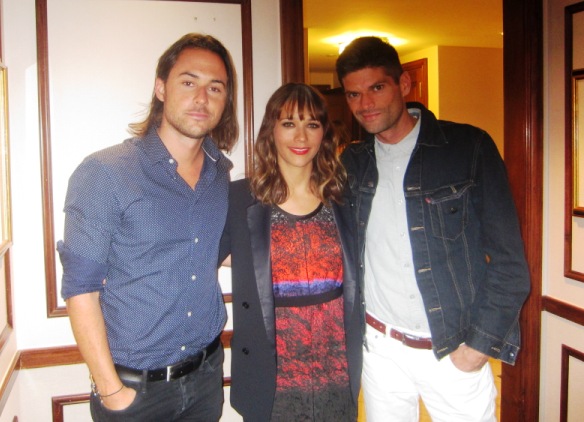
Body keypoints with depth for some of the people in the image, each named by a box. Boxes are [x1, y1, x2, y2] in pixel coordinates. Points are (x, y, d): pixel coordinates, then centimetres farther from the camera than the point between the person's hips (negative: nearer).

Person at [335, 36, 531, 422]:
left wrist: (480, 344, -10)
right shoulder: (353, 162, 4)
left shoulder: (469, 147, -8)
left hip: (455, 351, -3)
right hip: (380, 347, 3)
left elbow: (509, 259, -8)